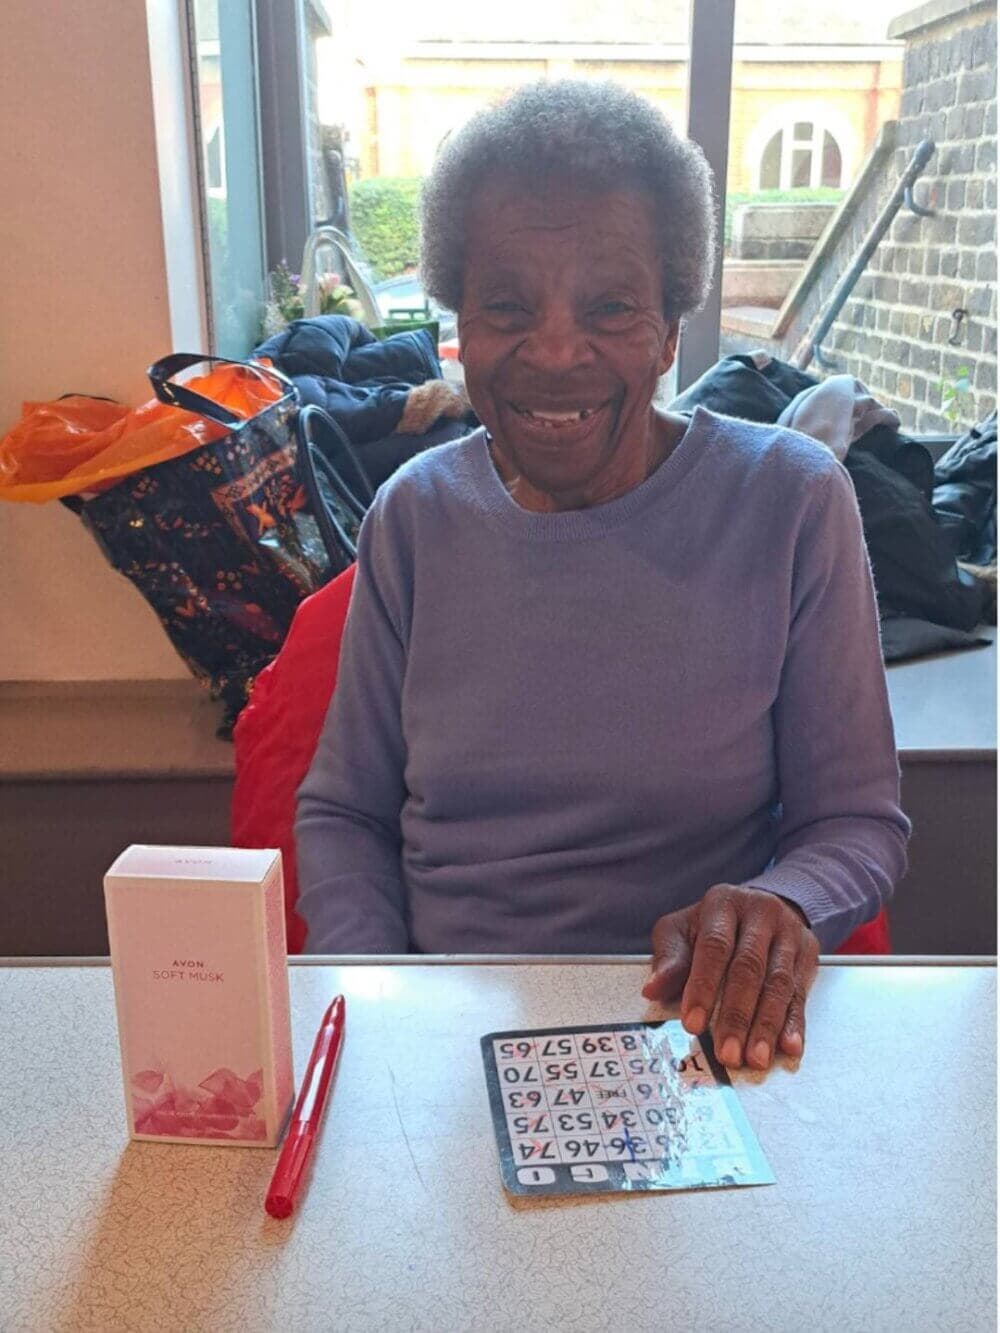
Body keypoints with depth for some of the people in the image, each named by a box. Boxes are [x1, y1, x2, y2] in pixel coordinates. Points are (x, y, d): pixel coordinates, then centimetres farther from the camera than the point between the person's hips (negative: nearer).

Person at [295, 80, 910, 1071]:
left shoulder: (791, 500, -4)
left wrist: (785, 906, -22)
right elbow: (343, 808, 8)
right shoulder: (415, 514, 3)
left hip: (692, 1031, -1)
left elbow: (858, 817, 0)